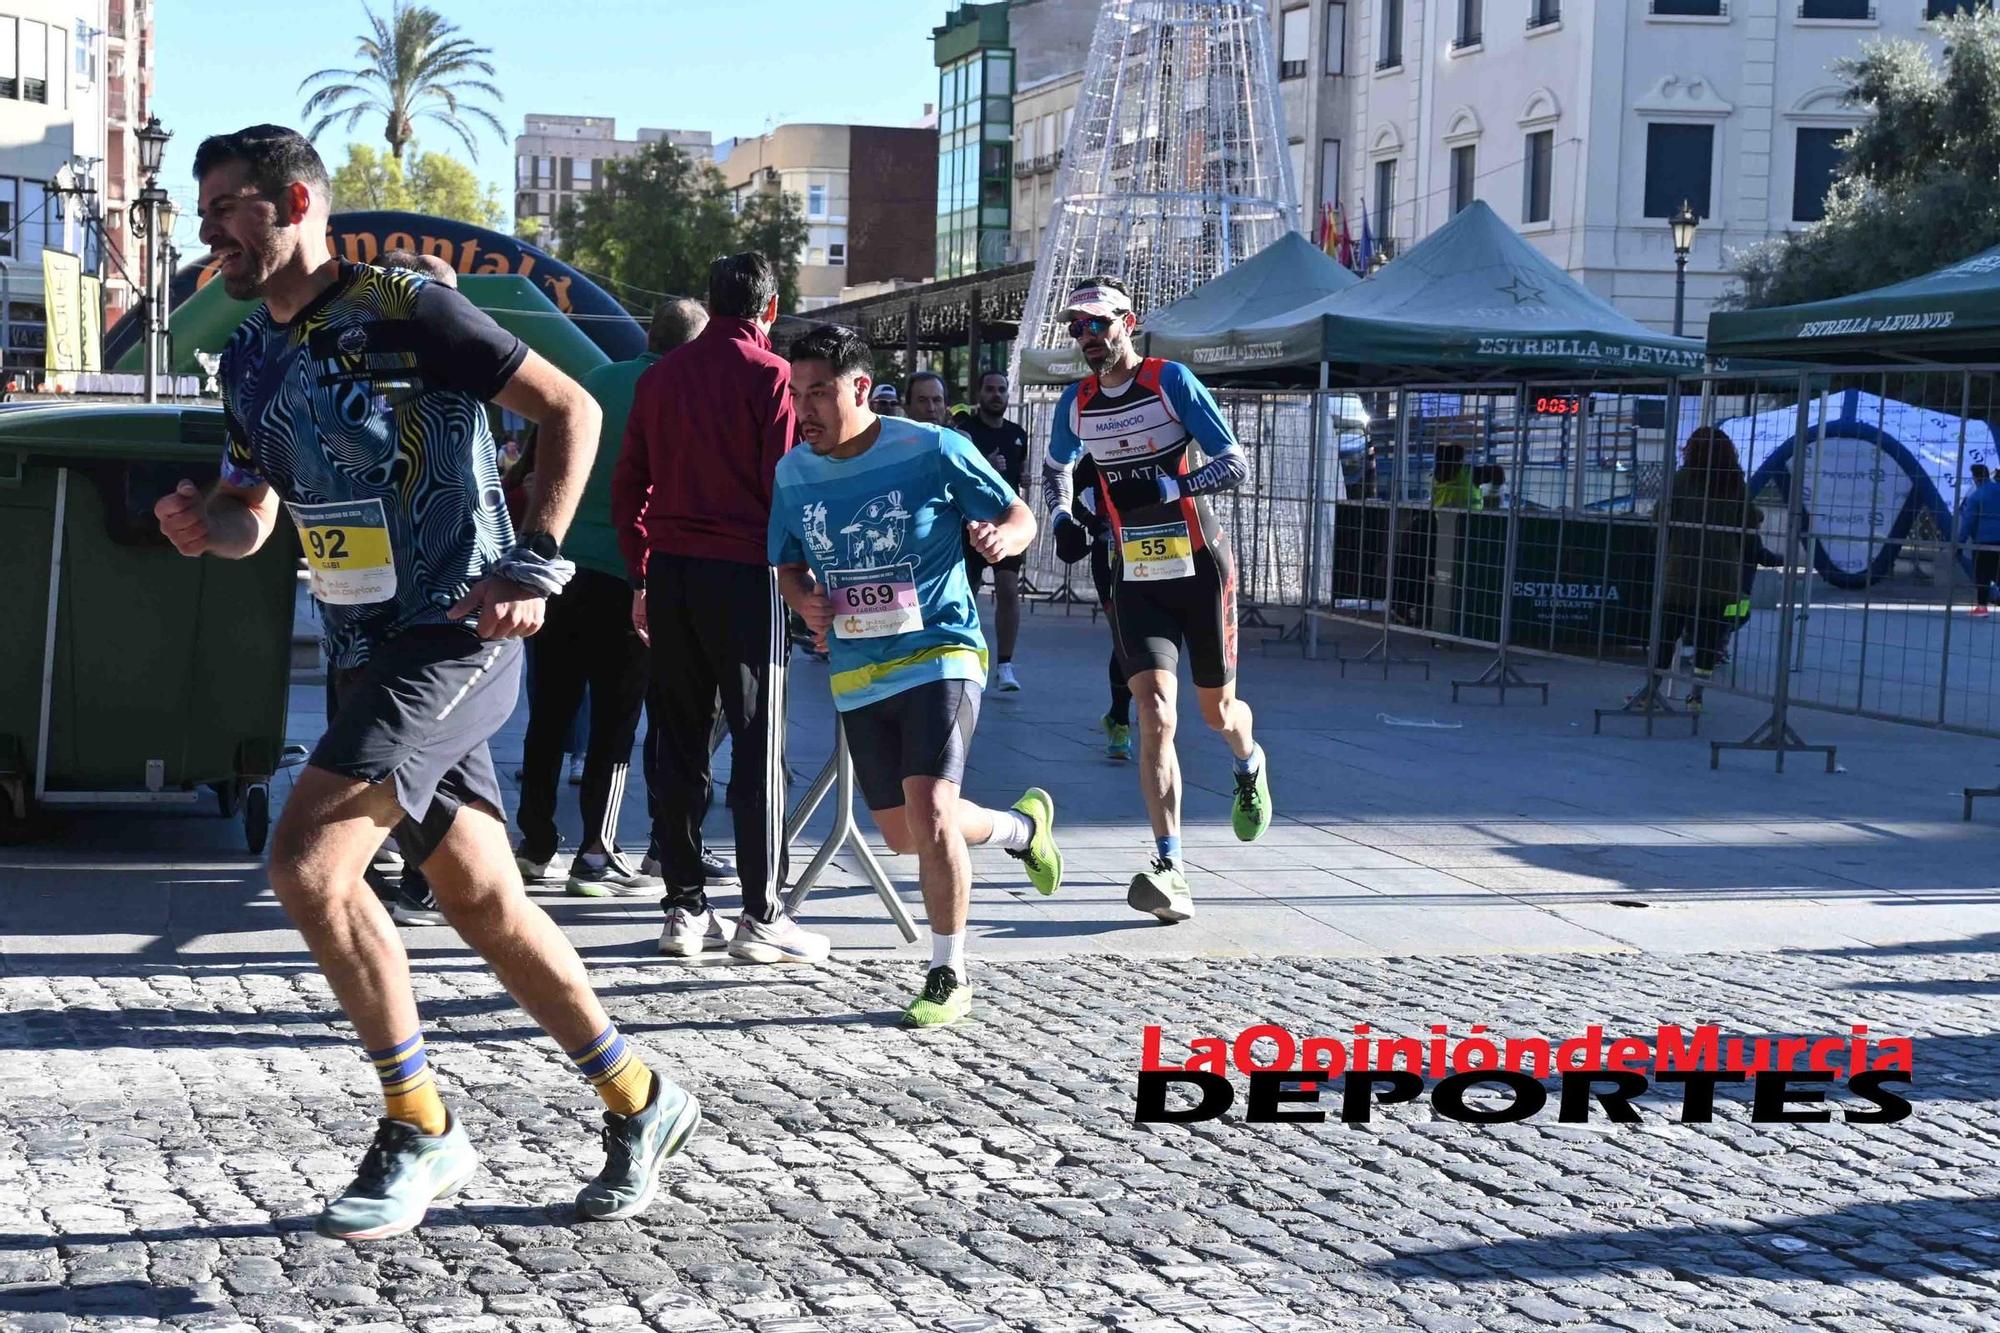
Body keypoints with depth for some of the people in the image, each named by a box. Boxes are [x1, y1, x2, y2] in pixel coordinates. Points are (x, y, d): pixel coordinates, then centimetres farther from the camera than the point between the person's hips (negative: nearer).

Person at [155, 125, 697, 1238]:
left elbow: (572, 409, -9)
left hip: (454, 638, -8)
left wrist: (538, 563, -16)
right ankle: (640, 1102, 24)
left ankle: (422, 1130, -7)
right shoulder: (253, 360, 12)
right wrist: (206, 524, -3)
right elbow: (254, 515, 20)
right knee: (485, 904, 11)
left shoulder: (403, 312, -12)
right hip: (376, 653, 8)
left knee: (308, 860, -19)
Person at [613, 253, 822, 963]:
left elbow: (627, 486, 14)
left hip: (669, 574, 5)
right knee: (759, 745, -1)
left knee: (679, 741, 9)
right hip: (745, 572, -5)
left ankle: (685, 908, 11)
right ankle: (760, 917, -2)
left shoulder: (660, 376, 11)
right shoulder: (771, 376, -5)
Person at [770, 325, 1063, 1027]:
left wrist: (1003, 535, -25)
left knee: (928, 811, -22)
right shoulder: (793, 473, 3)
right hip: (857, 675, 6)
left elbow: (1020, 516, -1)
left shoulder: (932, 449, -11)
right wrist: (807, 602, -6)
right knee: (904, 835, 12)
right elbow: (789, 567, 17)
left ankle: (949, 976, -5)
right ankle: (1023, 824, 43)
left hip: (939, 655, -6)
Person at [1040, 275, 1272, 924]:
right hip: (1135, 578, 2)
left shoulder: (1171, 381, -11)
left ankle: (1250, 767, 50)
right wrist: (1062, 517, 5)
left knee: (1218, 710, 11)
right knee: (1155, 713, -15)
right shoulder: (1076, 404, 3)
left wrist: (1164, 487, -30)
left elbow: (1236, 466, -16)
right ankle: (1170, 873, -20)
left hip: (1200, 570, -2)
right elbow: (1057, 469, 25)